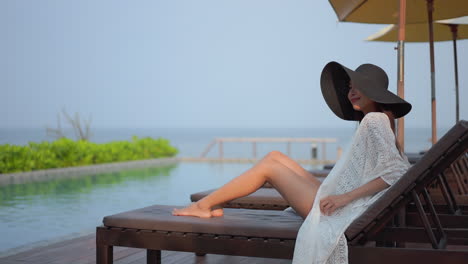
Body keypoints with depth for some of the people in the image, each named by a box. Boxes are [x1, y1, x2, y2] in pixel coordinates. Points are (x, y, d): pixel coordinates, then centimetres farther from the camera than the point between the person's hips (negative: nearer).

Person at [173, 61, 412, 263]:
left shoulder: (374, 120, -12)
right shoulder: (378, 120, 15)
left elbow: (397, 172, -21)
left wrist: (346, 197, -22)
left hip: (328, 207, -9)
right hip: (333, 201, 9)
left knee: (268, 166, -3)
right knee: (275, 157, 10)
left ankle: (204, 205, 9)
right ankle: (211, 206, 10)